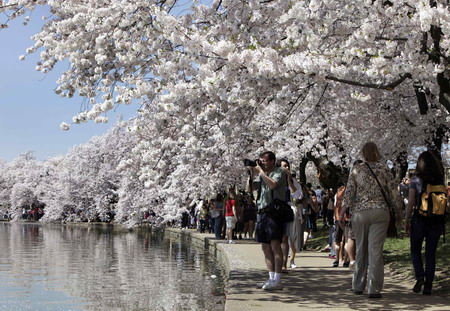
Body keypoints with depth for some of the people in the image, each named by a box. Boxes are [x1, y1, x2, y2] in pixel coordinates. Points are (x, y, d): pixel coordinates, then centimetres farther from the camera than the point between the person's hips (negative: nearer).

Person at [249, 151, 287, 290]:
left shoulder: (279, 172, -1)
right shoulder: (261, 174, 20)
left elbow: (273, 184, -19)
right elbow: (250, 188, 16)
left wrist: (260, 171, -10)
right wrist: (252, 173, 5)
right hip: (261, 212, 8)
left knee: (275, 245, -13)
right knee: (265, 247, 7)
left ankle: (277, 280, -15)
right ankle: (271, 279, 12)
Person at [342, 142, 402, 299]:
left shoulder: (356, 169, 2)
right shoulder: (384, 170, 2)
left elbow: (348, 193, -2)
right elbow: (394, 193, 4)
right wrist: (398, 212, 16)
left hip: (360, 213, 1)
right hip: (380, 212, -1)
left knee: (361, 249, 13)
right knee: (376, 250, -2)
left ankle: (358, 286, 21)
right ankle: (374, 289, -5)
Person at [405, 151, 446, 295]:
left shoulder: (416, 180, -6)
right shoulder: (440, 180, 4)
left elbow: (411, 203, -8)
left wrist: (406, 222, -1)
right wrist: (442, 223, 12)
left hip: (420, 219, -3)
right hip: (437, 221, 3)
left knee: (415, 250, 13)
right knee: (431, 253, 10)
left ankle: (420, 277, -7)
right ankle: (428, 286, 9)